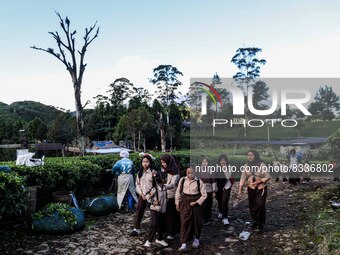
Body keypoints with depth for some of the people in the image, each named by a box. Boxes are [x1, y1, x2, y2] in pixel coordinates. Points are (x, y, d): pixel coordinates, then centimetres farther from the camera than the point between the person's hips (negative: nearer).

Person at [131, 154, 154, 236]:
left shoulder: (153, 172, -10)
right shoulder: (140, 172, 7)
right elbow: (137, 184, 10)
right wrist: (140, 193, -3)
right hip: (142, 195, 4)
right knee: (139, 211, 4)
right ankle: (136, 228, 10)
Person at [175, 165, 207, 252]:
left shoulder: (199, 182, -10)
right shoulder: (182, 180, -5)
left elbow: (204, 195, -4)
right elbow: (178, 192, 5)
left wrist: (196, 202, -12)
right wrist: (177, 203, 6)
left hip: (195, 204, -1)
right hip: (185, 203, 1)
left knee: (196, 222, 13)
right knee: (184, 222, -3)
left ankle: (196, 239, 37)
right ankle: (184, 244, 0)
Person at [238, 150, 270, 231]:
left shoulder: (262, 165, -14)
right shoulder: (246, 166, -3)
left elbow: (267, 177, -10)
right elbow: (243, 177, -3)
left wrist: (259, 181, -23)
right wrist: (240, 189, -10)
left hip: (261, 188, -4)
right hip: (251, 189, 4)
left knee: (260, 205, -8)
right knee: (252, 206, 9)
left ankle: (260, 223, 9)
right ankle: (255, 221, 30)